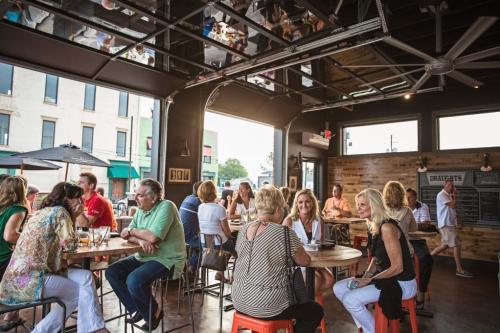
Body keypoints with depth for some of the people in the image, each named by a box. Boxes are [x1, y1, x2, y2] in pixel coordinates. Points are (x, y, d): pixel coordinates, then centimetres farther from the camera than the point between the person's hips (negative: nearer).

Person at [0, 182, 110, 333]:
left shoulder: (43, 212, 16)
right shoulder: (59, 212, -11)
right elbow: (71, 244, -13)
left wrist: (72, 217, 11)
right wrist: (73, 218, 0)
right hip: (28, 279, -8)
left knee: (85, 277, 4)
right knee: (80, 292, 3)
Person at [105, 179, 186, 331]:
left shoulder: (166, 207, -19)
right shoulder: (141, 210, 7)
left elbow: (153, 236, -28)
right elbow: (126, 235, 5)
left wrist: (132, 231, -9)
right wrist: (140, 240, -19)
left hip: (166, 260, -9)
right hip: (144, 256, 9)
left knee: (134, 280, -27)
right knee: (111, 272, -1)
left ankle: (153, 312, 2)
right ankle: (136, 310, 10)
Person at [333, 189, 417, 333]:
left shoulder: (387, 228, -24)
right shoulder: (375, 226, 4)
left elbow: (397, 267, -23)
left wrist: (370, 280, -15)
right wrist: (366, 276, -2)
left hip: (402, 283, -9)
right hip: (386, 277, 9)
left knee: (350, 300, -19)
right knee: (338, 288, 4)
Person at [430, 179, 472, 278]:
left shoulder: (448, 195, 16)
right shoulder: (441, 195, -14)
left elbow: (454, 207, 14)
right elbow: (453, 205, -20)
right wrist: (455, 196, -10)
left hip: (449, 224, 10)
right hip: (446, 224, -10)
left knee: (445, 245, 14)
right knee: (457, 245, -8)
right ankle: (460, 270, -1)